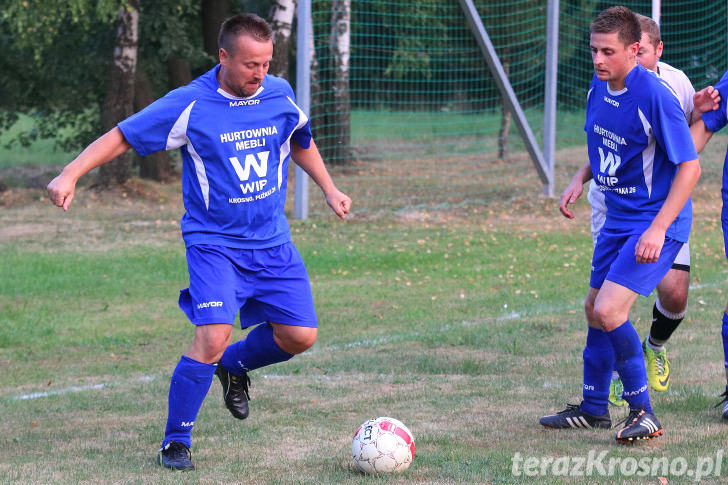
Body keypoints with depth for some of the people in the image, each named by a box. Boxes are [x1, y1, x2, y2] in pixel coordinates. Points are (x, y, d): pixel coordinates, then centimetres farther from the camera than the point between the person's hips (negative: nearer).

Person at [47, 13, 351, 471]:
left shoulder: (280, 95, 0)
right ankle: (175, 442, -6)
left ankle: (234, 366, 33)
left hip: (273, 242, 5)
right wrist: (71, 174, -19)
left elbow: (301, 141, 22)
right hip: (214, 241, -5)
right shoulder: (189, 105, -14)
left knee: (300, 335, 1)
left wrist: (329, 189, 21)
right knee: (213, 335, -22)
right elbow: (122, 136, -9)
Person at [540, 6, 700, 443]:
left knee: (609, 311, -19)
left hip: (657, 223, -9)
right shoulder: (598, 89, 2)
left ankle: (643, 413, -5)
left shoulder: (655, 96, -22)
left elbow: (690, 166, -21)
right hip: (618, 218, 9)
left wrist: (658, 229, -26)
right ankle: (594, 408, 33)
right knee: (595, 309, 16)